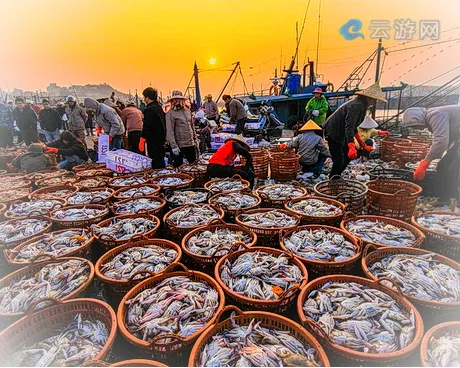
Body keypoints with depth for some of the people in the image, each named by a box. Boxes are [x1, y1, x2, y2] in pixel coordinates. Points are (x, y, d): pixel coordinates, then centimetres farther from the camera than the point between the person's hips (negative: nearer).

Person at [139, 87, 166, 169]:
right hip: (161, 139, 9)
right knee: (161, 160, 17)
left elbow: (146, 127, -19)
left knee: (155, 163, -5)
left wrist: (141, 141, -14)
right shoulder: (159, 107, 12)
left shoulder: (149, 109, -16)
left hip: (153, 141, -9)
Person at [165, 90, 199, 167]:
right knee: (178, 166, 3)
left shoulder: (188, 111, 9)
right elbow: (169, 131, -15)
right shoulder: (170, 114, -10)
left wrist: (195, 139, 16)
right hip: (179, 145, -6)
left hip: (190, 144, 6)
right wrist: (173, 146, -21)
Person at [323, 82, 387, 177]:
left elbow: (353, 125, 17)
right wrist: (352, 147, -42)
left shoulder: (360, 105, 10)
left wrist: (362, 144, 19)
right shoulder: (356, 106, -22)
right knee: (339, 161, -11)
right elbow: (349, 127, -32)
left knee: (348, 155, 17)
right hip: (333, 133, -11)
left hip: (340, 133, 11)